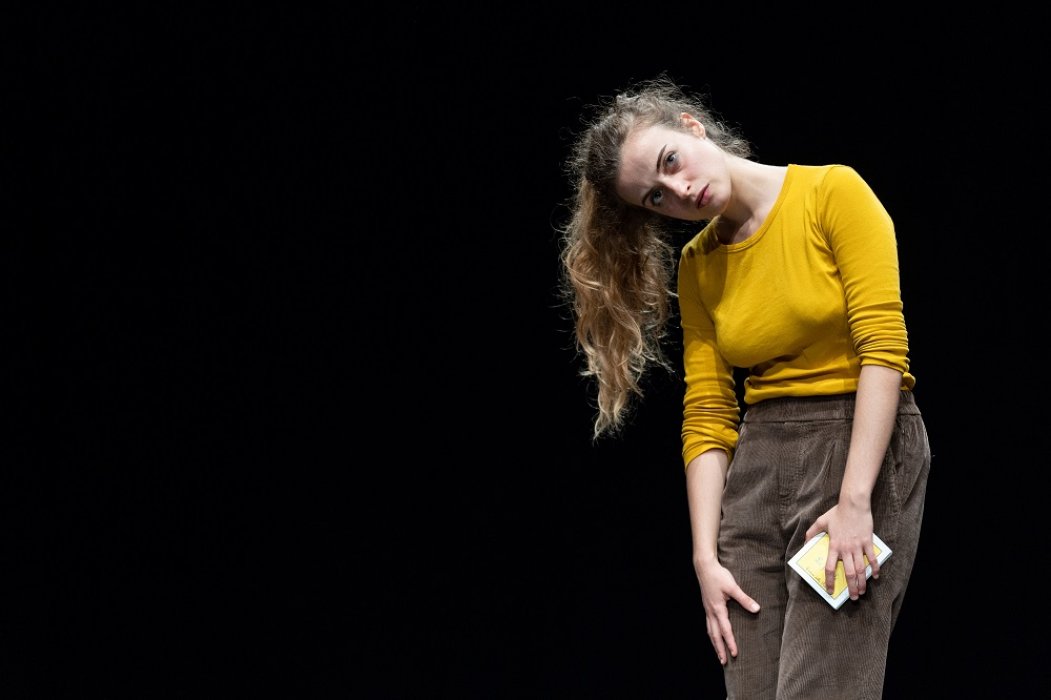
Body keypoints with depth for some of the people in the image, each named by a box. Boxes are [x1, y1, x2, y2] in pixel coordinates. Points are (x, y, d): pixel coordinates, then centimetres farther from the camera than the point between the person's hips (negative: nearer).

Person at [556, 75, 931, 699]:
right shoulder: (696, 267, 11)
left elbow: (883, 347, -13)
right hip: (758, 466, 6)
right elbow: (707, 416, 8)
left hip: (865, 447, -5)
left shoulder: (833, 192, -6)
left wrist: (855, 501, -20)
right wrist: (706, 555, -4)